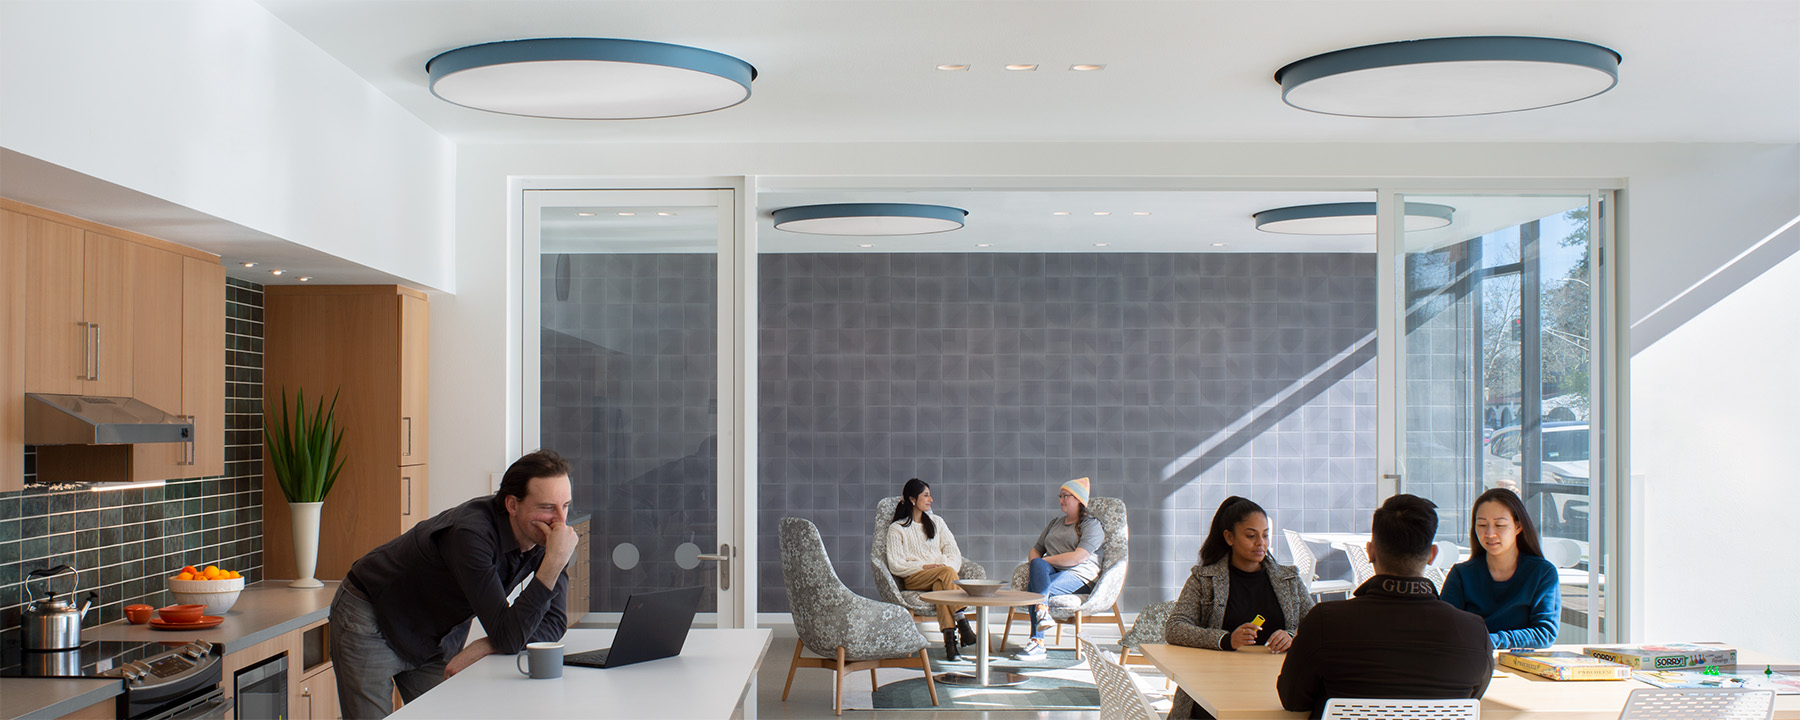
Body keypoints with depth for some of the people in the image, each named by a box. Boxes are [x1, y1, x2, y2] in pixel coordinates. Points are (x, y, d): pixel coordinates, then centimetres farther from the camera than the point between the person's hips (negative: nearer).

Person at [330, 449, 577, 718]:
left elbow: (553, 623, -13)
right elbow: (508, 637, -38)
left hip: (438, 633, 6)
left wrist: (481, 648, -25)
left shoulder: (552, 530, -17)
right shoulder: (471, 534, -37)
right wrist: (555, 563, -46)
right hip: (372, 619, -6)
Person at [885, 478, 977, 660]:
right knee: (947, 573, -34)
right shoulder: (896, 529, 10)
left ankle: (949, 639, -49)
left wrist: (946, 565, -9)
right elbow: (895, 565, -1)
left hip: (940, 576, 3)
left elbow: (953, 553, 14)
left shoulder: (936, 522, 24)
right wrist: (924, 567, -12)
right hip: (913, 579, -3)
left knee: (940, 586, -36)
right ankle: (962, 624, -42)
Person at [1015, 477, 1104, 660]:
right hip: (1051, 572, 6)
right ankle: (1042, 613, -42)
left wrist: (1046, 560, -8)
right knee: (1038, 564, -31)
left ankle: (1037, 643, -31)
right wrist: (1036, 564, 2)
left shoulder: (1091, 525, 3)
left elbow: (1077, 557, -11)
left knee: (1035, 588, -31)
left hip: (1079, 576, -6)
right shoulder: (1055, 522, 26)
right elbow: (1036, 549, 25)